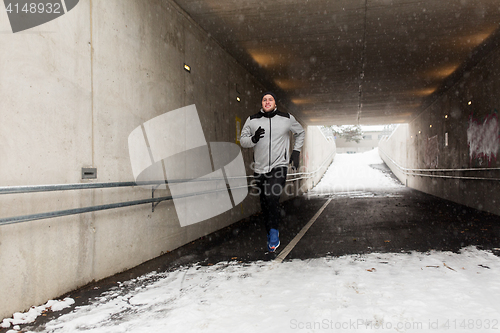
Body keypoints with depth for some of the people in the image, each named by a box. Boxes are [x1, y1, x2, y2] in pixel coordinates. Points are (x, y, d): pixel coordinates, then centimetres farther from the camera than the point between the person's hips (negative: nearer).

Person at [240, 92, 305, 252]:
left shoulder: (287, 118, 2)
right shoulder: (252, 120, 3)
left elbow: (300, 132, 19)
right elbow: (242, 140, 7)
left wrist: (296, 151, 10)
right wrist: (253, 138, -15)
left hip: (279, 166, -2)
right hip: (260, 169, 3)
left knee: (272, 198, -22)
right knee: (264, 204, 8)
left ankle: (274, 232, -6)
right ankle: (270, 236, 25)